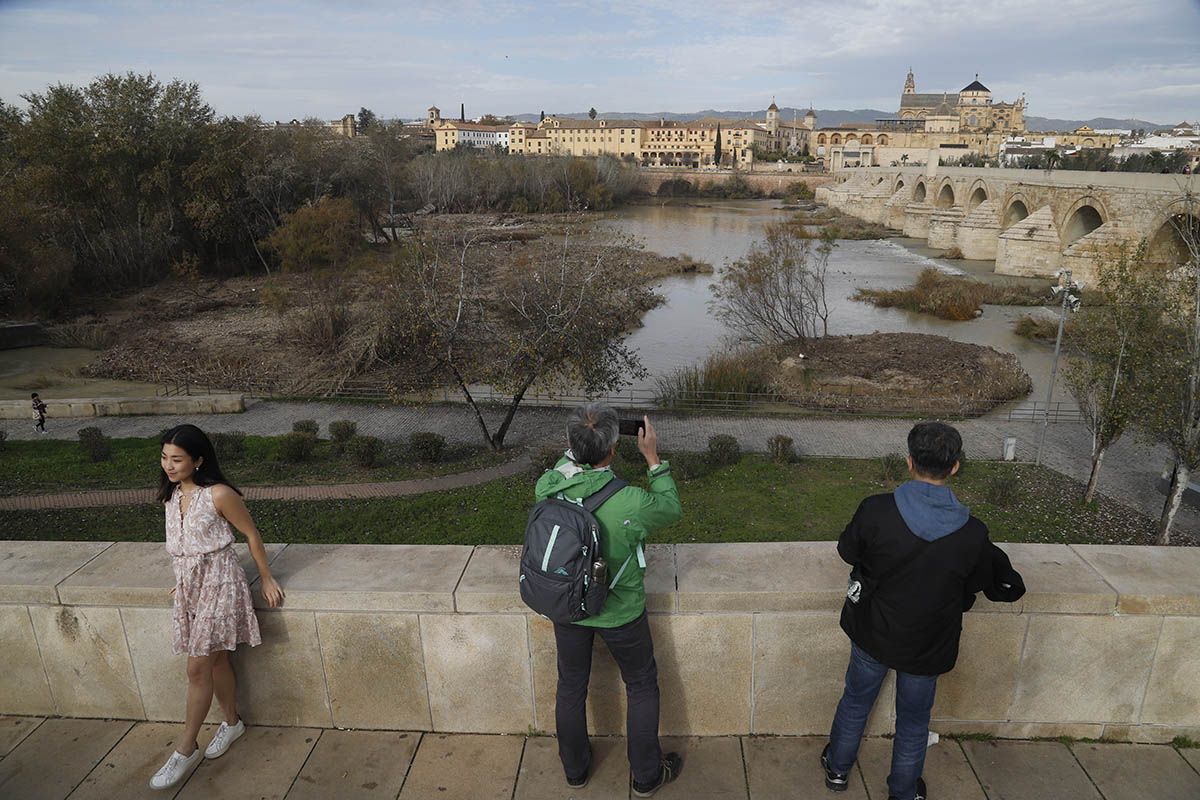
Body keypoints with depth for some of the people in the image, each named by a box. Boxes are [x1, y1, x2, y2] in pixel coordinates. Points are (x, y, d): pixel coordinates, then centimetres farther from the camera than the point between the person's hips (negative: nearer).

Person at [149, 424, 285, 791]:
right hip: (190, 584, 7)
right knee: (216, 660, 17)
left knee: (198, 668, -3)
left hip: (218, 582, -7)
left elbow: (251, 534, -10)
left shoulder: (218, 494, -18)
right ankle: (232, 722, 34)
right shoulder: (172, 494, 3)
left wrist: (267, 579, -4)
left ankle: (185, 750, 11)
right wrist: (185, 580, 22)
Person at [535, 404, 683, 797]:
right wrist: (652, 458, -7)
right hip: (621, 613, -3)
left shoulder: (547, 487, -23)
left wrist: (574, 448, 3)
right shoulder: (631, 503, -33)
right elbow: (672, 510, -10)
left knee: (571, 688, 24)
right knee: (642, 687, 22)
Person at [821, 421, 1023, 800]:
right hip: (926, 646, 0)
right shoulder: (972, 534, -23)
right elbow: (979, 583, -4)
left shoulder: (876, 510, -26)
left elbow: (848, 551, -8)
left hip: (872, 633, 1)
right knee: (913, 722, 23)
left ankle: (837, 768, 47)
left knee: (856, 701, 26)